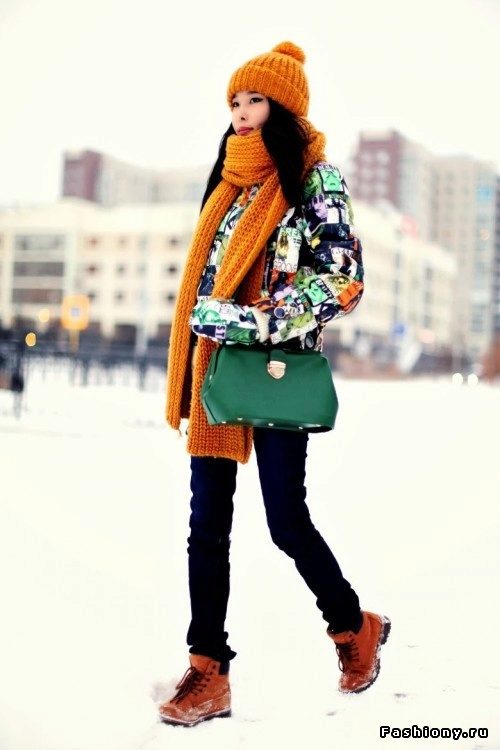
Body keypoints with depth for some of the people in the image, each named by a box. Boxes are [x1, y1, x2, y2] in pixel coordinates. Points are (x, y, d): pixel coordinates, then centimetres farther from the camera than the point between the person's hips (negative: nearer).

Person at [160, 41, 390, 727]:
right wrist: (189, 375, 17)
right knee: (207, 525, 2)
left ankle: (355, 628, 24)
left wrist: (258, 321, -20)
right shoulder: (231, 183, 17)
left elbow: (343, 281, -12)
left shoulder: (317, 180, -3)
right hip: (215, 367, 7)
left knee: (286, 521, -2)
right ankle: (208, 675, 9)